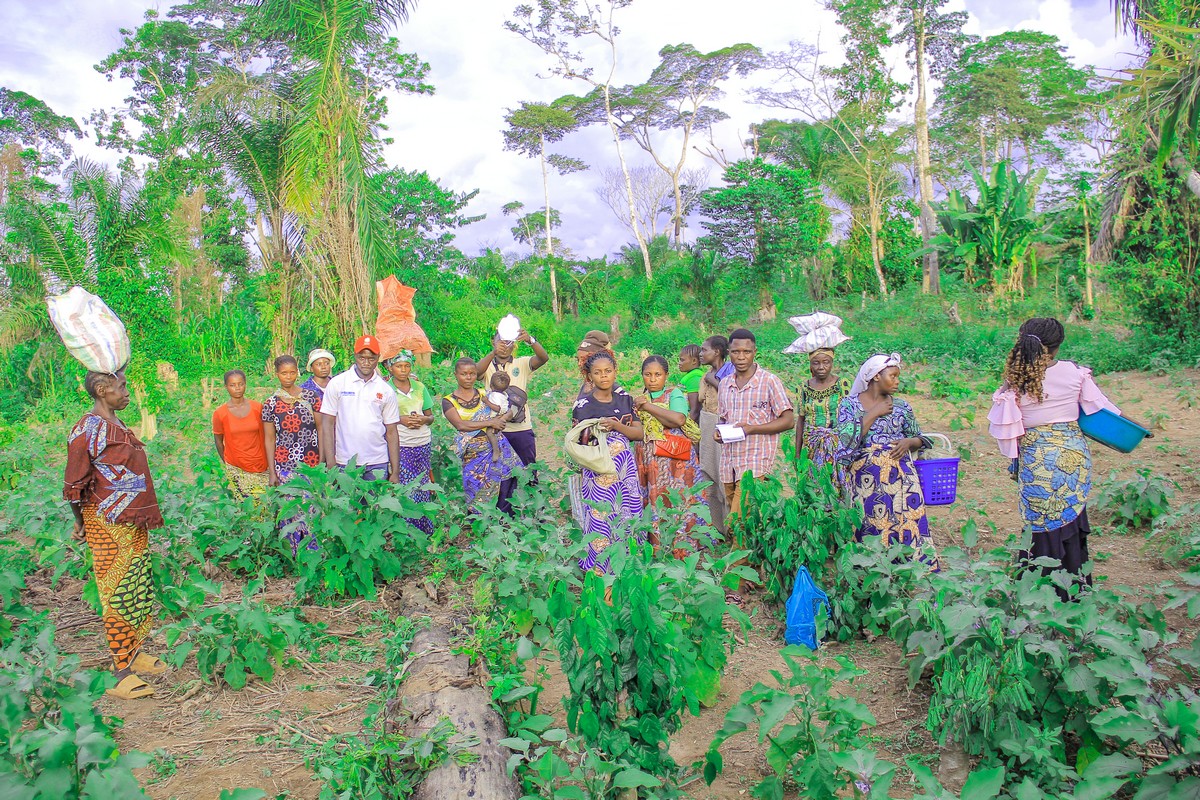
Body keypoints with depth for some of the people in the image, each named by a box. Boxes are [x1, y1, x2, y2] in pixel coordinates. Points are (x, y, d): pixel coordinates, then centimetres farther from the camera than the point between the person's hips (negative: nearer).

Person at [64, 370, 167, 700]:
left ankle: (133, 652, 28)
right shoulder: (86, 432, -15)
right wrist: (81, 523, -2)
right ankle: (121, 674, 5)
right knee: (117, 595, -2)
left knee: (139, 591, 14)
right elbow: (74, 485, -11)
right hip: (108, 525, -8)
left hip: (134, 523, 8)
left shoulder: (117, 426, 12)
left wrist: (145, 514, 17)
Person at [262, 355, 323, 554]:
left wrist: (323, 460, -1)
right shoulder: (270, 403, 5)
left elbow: (321, 429, 4)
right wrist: (271, 472, 3)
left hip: (311, 463, 0)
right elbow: (269, 439, 6)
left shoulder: (311, 396, 3)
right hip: (285, 465, 0)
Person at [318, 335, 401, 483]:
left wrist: (395, 473, 3)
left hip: (378, 465, 2)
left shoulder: (387, 391, 6)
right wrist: (331, 465, -6)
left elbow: (391, 433, 7)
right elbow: (327, 424, 1)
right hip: (344, 464, -1)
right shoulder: (337, 384, 1)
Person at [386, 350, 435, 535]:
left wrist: (423, 419, -6)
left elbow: (430, 416, 16)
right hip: (400, 446, -4)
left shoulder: (419, 387, 12)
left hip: (423, 444, 4)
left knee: (422, 487, 7)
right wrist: (400, 420, -16)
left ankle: (425, 530, 17)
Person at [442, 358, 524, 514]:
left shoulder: (484, 394, 10)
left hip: (498, 448, 3)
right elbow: (460, 425, -14)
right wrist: (490, 423, -17)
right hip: (473, 454, -2)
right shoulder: (449, 401, 1)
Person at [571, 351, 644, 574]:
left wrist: (616, 426, -11)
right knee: (600, 522, -4)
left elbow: (639, 433, 5)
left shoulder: (625, 399, 9)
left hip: (625, 470, 3)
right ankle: (598, 571, 10)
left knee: (627, 519, 3)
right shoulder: (582, 405, 1)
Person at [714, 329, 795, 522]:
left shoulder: (770, 381, -4)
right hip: (729, 463, 6)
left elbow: (788, 421, -6)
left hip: (756, 464, -6)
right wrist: (719, 432, 2)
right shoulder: (724, 384, 14)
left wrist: (750, 428, -16)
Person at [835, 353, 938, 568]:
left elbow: (919, 439, 17)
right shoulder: (849, 404, 2)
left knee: (907, 527, -3)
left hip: (900, 478, 2)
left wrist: (908, 442, -6)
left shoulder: (901, 407, 9)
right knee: (868, 529, 1)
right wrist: (873, 414, -10)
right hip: (865, 480, -2)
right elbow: (847, 440, -10)